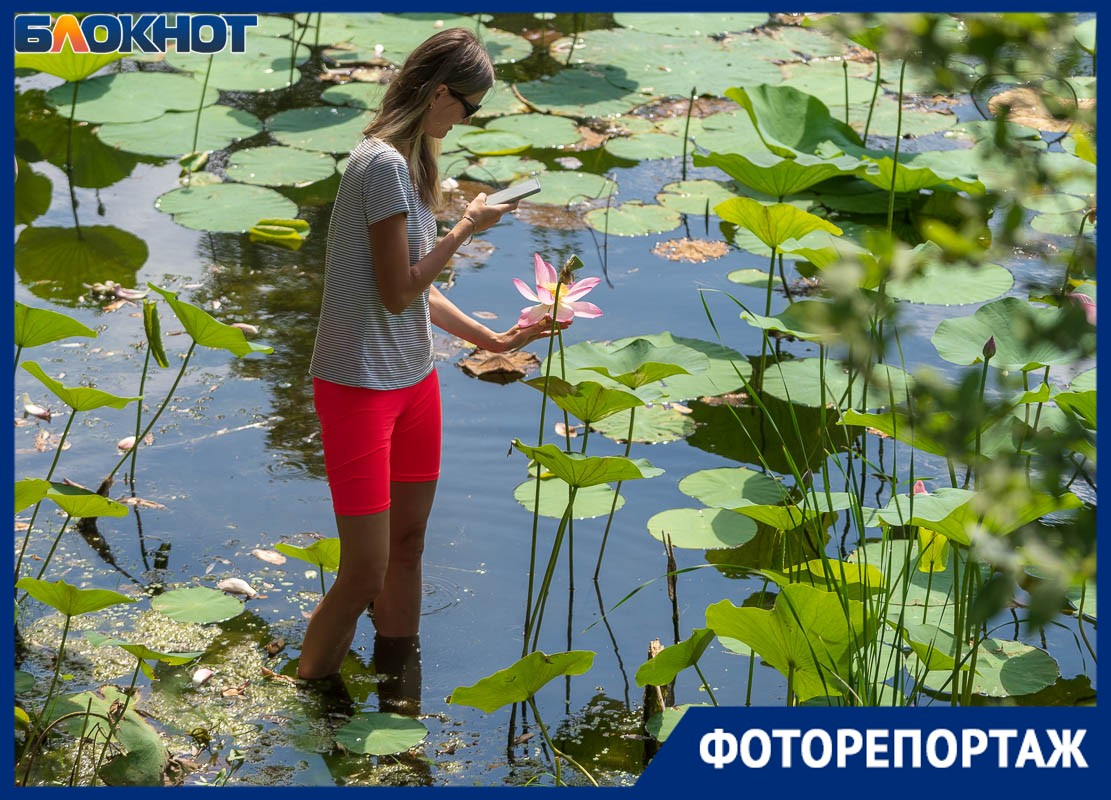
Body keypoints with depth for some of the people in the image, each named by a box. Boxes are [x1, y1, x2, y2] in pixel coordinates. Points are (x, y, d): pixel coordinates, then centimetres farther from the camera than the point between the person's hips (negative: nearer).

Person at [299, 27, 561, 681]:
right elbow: (397, 293, -19)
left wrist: (493, 340, 13)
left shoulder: (410, 162, 10)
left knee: (409, 543, 16)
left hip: (414, 379, 10)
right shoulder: (384, 165, -20)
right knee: (366, 572, -7)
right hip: (360, 388, -10)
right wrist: (466, 228, -11)